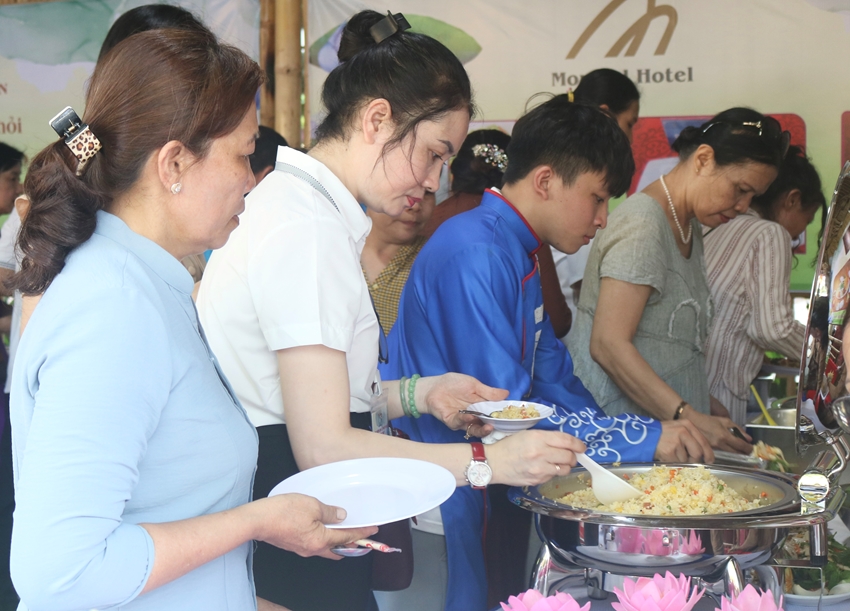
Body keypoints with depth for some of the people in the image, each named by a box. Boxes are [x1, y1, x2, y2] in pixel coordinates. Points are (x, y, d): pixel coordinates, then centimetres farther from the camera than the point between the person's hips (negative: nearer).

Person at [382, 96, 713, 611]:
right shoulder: (474, 257, -22)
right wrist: (645, 439, -20)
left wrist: (666, 436, 1)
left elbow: (554, 378, 13)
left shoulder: (519, 255, 11)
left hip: (491, 492, 9)